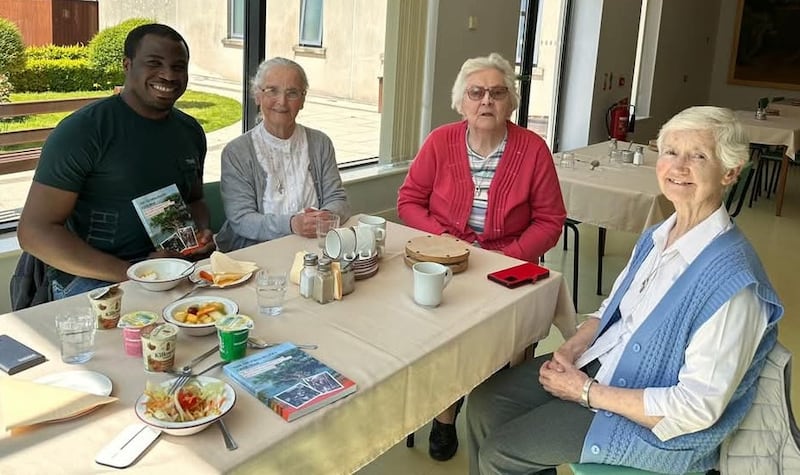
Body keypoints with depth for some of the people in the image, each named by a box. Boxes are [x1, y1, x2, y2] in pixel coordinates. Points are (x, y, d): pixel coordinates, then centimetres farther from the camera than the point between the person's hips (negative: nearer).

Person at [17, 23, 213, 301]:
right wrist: (128, 273, -19)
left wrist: (202, 231, 3)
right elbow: (35, 231, -11)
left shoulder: (190, 131, 11)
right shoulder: (82, 131, -9)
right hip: (91, 277, -6)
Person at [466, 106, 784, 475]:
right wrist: (570, 350, -6)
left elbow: (699, 407, -26)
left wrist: (588, 392, -20)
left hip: (657, 427, -7)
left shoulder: (730, 279, -26)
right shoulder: (656, 238, 0)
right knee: (485, 401, 3)